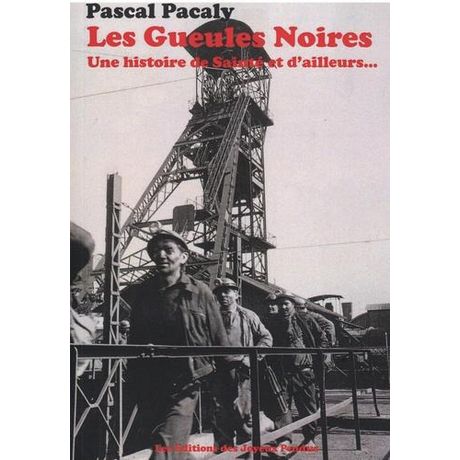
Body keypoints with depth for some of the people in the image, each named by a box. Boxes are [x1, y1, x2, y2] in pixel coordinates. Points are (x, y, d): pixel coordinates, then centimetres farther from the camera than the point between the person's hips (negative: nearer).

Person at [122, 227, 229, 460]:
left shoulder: (200, 292, -5)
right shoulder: (140, 293, 5)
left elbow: (220, 340, -1)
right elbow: (134, 340, 14)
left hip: (183, 390, -5)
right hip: (148, 388, 5)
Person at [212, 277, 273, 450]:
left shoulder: (247, 316, 6)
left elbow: (266, 338, 9)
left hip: (242, 372, -2)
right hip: (219, 373, 2)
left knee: (243, 416, -4)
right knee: (220, 418, 5)